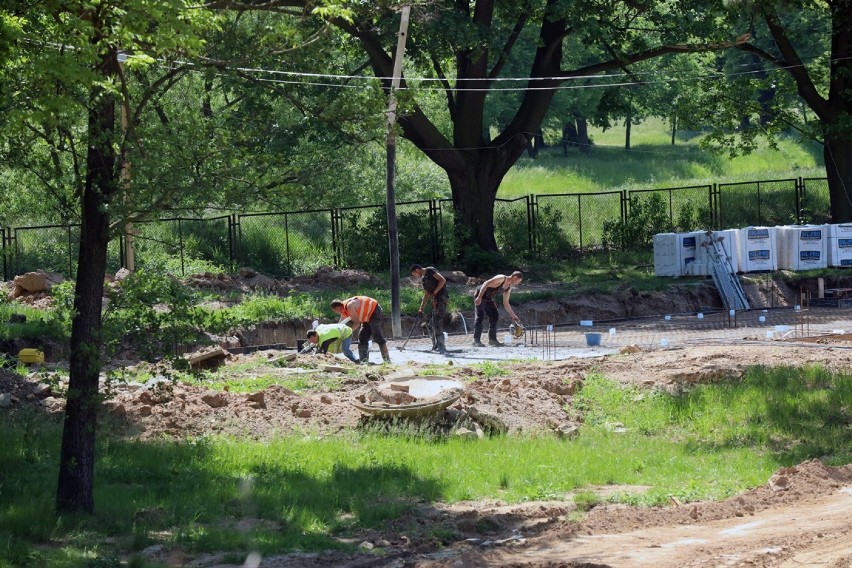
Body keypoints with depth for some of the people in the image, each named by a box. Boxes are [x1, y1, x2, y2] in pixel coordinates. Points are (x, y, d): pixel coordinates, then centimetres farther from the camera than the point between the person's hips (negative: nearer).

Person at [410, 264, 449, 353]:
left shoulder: (430, 271, -6)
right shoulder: (423, 279, 21)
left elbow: (443, 280, -14)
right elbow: (426, 295, 26)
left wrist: (435, 292, -15)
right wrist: (421, 308, 23)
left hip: (442, 298, -9)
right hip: (436, 300, 9)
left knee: (438, 322, -14)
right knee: (435, 323, 11)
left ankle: (442, 347, -16)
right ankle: (437, 345, 19)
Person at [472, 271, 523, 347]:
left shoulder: (508, 288, 7)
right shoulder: (501, 278, -19)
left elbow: (506, 303, 15)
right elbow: (486, 283, -26)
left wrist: (513, 316, 13)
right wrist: (479, 297, -32)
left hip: (488, 299, 9)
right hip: (480, 295, -9)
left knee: (494, 317, 5)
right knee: (480, 317, -12)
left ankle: (492, 339, 11)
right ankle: (476, 340, -12)